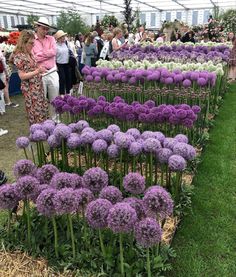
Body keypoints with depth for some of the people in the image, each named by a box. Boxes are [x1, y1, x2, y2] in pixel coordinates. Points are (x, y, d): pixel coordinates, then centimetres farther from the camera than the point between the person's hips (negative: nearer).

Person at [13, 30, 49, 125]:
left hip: (38, 86, 8)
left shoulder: (30, 54, 8)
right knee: (35, 112, 0)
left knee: (44, 108, 13)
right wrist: (37, 71, -26)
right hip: (30, 89, -8)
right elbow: (22, 76, -19)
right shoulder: (19, 56, -15)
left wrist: (40, 70, 8)